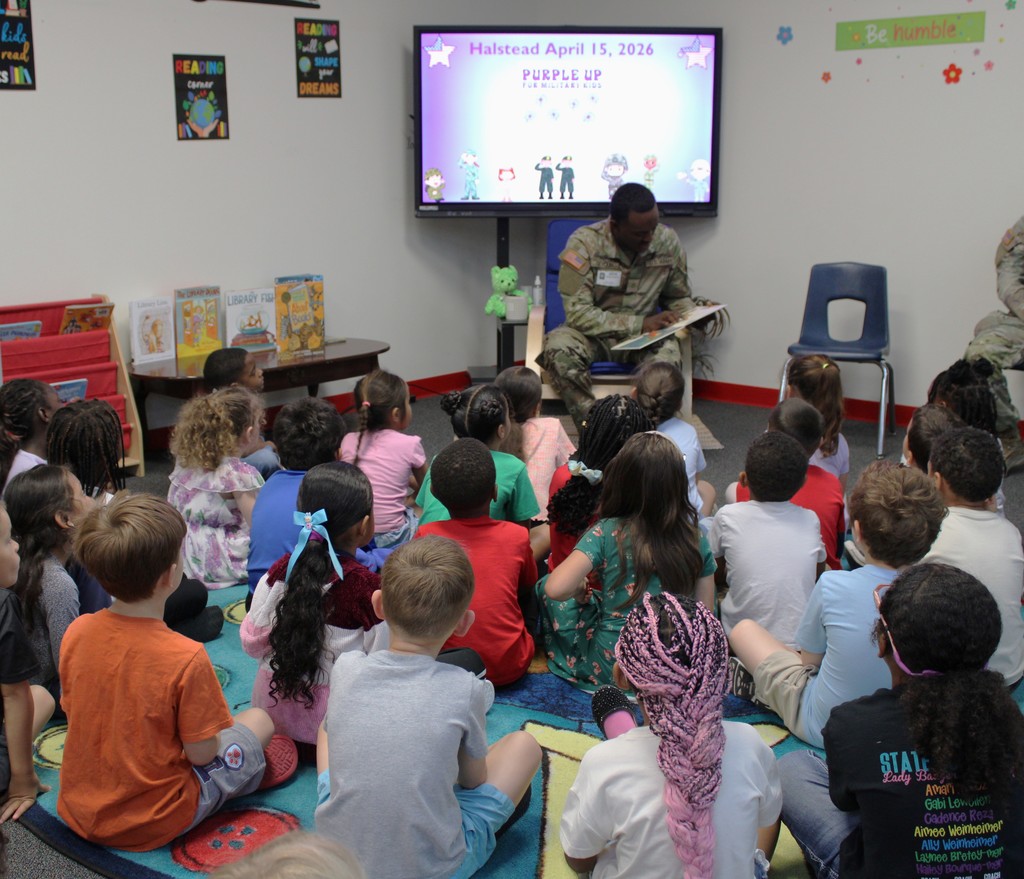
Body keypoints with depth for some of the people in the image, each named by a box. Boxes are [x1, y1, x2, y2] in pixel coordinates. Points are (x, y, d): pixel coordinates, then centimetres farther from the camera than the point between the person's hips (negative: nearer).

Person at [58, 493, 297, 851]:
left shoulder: (76, 632, -12)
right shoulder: (186, 659, -28)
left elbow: (74, 713, 2)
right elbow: (201, 753, -18)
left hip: (79, 815, 5)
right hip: (153, 826, -5)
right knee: (259, 719, 13)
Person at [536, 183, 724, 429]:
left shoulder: (668, 242, -3)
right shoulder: (584, 243, -15)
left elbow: (678, 298, 12)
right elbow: (577, 313, -19)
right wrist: (640, 323, -25)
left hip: (644, 337, 2)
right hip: (593, 335, -2)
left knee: (669, 352, -34)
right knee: (558, 349, -35)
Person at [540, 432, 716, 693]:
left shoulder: (607, 533, -15)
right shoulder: (696, 538, -7)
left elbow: (557, 588, -25)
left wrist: (579, 590, -3)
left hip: (610, 671, -3)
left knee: (545, 588, 13)